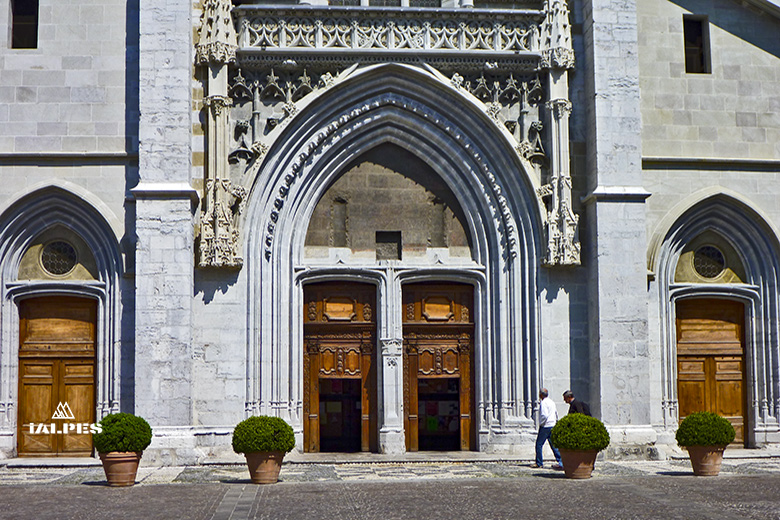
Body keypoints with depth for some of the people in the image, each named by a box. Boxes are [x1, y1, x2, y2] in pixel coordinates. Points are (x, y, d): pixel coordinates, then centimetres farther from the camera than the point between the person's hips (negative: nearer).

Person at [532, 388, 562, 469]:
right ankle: (560, 461, 5)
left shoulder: (543, 403, -14)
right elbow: (556, 413, 22)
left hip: (545, 426, -9)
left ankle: (539, 463, 1)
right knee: (553, 444, 10)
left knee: (539, 444, -1)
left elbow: (544, 415, -23)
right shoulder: (551, 402, 14)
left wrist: (541, 424, -11)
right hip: (552, 426, 9)